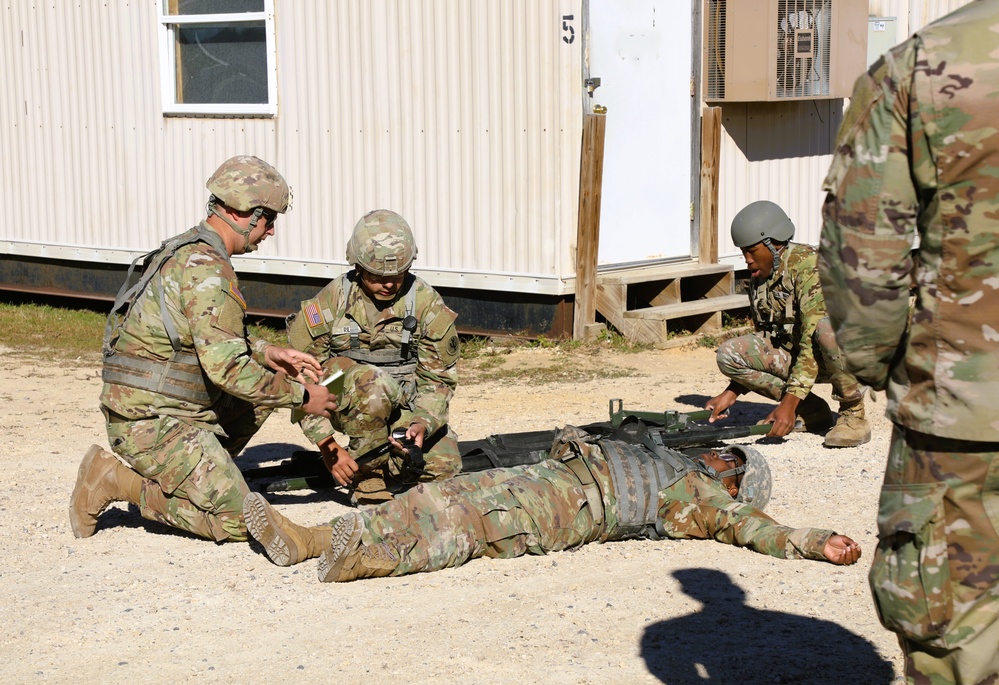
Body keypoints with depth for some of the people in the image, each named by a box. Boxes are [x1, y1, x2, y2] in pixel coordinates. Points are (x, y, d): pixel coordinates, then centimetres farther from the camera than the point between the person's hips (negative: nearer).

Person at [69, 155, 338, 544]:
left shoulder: (191, 251, 12)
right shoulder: (206, 270, -19)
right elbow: (227, 368, -22)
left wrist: (268, 353, 12)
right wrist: (301, 396, -12)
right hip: (150, 421, -10)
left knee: (266, 381, 19)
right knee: (236, 522, -11)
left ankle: (195, 477, 13)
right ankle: (116, 480, -4)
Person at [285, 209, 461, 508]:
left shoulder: (426, 303, -9)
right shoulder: (329, 303, -12)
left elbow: (439, 378, -4)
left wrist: (423, 422, -25)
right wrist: (328, 446, -17)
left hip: (406, 404, 3)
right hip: (344, 401, -3)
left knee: (444, 465, -15)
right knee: (375, 382, -36)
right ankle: (367, 476, -15)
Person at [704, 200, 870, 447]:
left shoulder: (807, 264, -23)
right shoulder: (758, 278, 2)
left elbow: (813, 335, -30)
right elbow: (763, 339, 11)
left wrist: (789, 401, -35)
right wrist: (731, 394, 1)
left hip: (846, 351, -7)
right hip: (792, 353, 7)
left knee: (827, 329, -40)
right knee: (728, 353, -12)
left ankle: (853, 413, -18)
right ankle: (811, 410, -2)